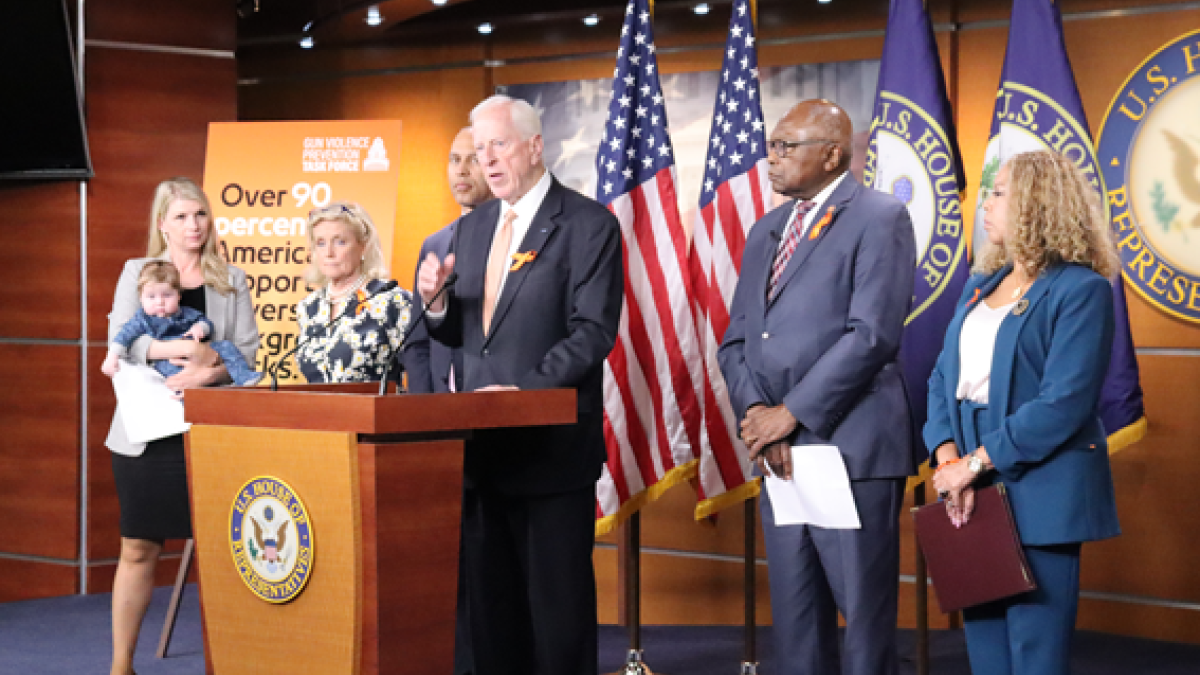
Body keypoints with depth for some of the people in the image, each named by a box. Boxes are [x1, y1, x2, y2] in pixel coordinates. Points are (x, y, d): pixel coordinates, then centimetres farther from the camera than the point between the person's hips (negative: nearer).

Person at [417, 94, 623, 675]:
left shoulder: (587, 224, -6)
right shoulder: (473, 227, 15)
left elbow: (594, 331, -13)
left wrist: (525, 391, -22)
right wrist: (436, 301, -4)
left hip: (553, 447, -6)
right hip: (484, 446, 6)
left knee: (557, 600, -1)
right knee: (489, 598, 9)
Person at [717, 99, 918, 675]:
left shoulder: (879, 218, -5)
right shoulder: (766, 230, 18)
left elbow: (873, 335, -15)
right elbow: (735, 340, 14)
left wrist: (790, 414, -13)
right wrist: (755, 414, -5)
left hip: (851, 450, -7)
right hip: (779, 453, 7)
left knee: (865, 618, -2)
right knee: (795, 622, 11)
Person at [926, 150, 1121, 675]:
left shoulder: (1080, 289, -9)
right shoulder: (981, 285, 15)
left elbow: (1063, 403, -17)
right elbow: (942, 379, 10)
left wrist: (974, 464, -17)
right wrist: (948, 457, -8)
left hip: (1037, 498, -7)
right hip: (974, 498, 7)